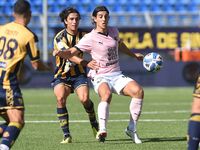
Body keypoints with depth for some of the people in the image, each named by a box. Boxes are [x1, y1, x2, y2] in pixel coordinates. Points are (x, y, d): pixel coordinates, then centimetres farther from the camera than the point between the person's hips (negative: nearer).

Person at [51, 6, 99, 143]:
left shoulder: (83, 35, 0)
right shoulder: (60, 37, -12)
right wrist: (86, 63, -40)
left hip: (79, 74, 2)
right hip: (62, 75, -2)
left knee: (84, 99, -23)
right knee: (60, 98, -28)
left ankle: (94, 124, 7)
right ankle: (66, 134, -19)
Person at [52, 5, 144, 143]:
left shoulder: (114, 31, 8)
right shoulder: (90, 38, -10)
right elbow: (71, 53, -15)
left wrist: (134, 55, 38)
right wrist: (59, 52, -35)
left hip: (117, 76, 6)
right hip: (100, 77, -6)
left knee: (138, 91, -18)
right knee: (106, 94, -39)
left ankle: (131, 129, -5)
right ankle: (102, 131, -48)